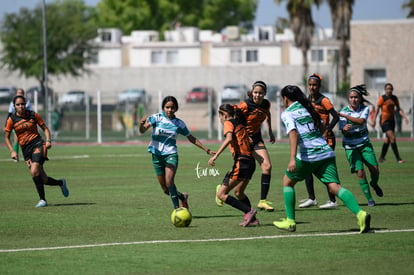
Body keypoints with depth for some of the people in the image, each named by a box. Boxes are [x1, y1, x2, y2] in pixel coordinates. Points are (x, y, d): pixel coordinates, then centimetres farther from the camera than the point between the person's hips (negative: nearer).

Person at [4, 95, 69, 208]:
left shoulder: (33, 115, 1)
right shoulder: (11, 119, 2)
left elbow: (45, 128, 10)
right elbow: (6, 137, 8)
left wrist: (48, 141, -7)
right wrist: (12, 151, -5)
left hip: (38, 144, -3)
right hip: (26, 150, 3)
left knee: (34, 172, -26)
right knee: (43, 180, 2)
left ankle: (42, 199, -15)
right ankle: (61, 183, 33)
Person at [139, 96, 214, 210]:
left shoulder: (179, 123, 3)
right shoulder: (156, 118, -3)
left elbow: (192, 139, 16)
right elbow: (142, 130, -15)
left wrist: (206, 150, 16)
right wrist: (141, 124, -39)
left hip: (171, 154, -1)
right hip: (157, 155, 1)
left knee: (169, 181, -25)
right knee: (166, 190, 5)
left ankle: (176, 208, -23)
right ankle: (182, 197, 33)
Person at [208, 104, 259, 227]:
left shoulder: (228, 123, -2)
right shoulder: (240, 124, 22)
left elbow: (229, 138, -21)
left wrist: (216, 155, -27)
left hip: (240, 162, -9)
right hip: (250, 161, 9)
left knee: (221, 194, -7)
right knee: (238, 192, 27)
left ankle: (249, 211, -15)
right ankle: (252, 219, 21)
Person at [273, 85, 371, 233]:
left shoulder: (287, 113, 1)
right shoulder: (307, 108, 21)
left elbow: (293, 133, -16)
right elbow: (321, 128, 23)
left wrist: (292, 158, -25)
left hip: (308, 155, -5)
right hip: (326, 152, 5)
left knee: (287, 181, 18)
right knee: (334, 186, -6)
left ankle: (290, 221, 16)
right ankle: (360, 214, -28)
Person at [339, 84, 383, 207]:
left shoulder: (365, 109, -5)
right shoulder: (344, 111, -10)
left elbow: (361, 121, -25)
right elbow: (343, 131, -16)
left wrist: (344, 115, -32)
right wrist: (345, 129, -41)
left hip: (364, 143, 2)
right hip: (351, 146, -2)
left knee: (375, 169, -5)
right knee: (360, 172, -11)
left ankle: (374, 183, 30)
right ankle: (369, 198, 1)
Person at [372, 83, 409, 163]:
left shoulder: (395, 98, 7)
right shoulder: (382, 98, -9)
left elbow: (398, 109, 9)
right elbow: (377, 109, -6)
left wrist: (404, 117, -5)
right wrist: (374, 120, -8)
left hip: (391, 120, 7)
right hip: (384, 120, -7)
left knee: (388, 139, 11)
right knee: (392, 138, -14)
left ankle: (381, 158, 23)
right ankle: (398, 158, -14)